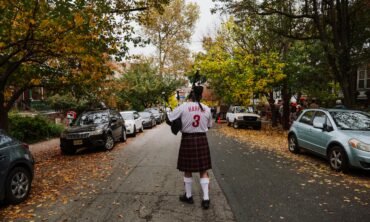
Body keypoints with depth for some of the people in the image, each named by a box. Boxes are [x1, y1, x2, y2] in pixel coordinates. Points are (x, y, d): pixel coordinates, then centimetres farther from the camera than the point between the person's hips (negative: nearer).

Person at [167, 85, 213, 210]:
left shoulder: (183, 107, -9)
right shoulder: (207, 109, 1)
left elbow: (169, 119, -8)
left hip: (187, 140, -2)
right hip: (202, 140, 2)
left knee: (188, 170, 13)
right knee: (203, 170, 11)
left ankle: (188, 196, 27)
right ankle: (206, 198, 11)